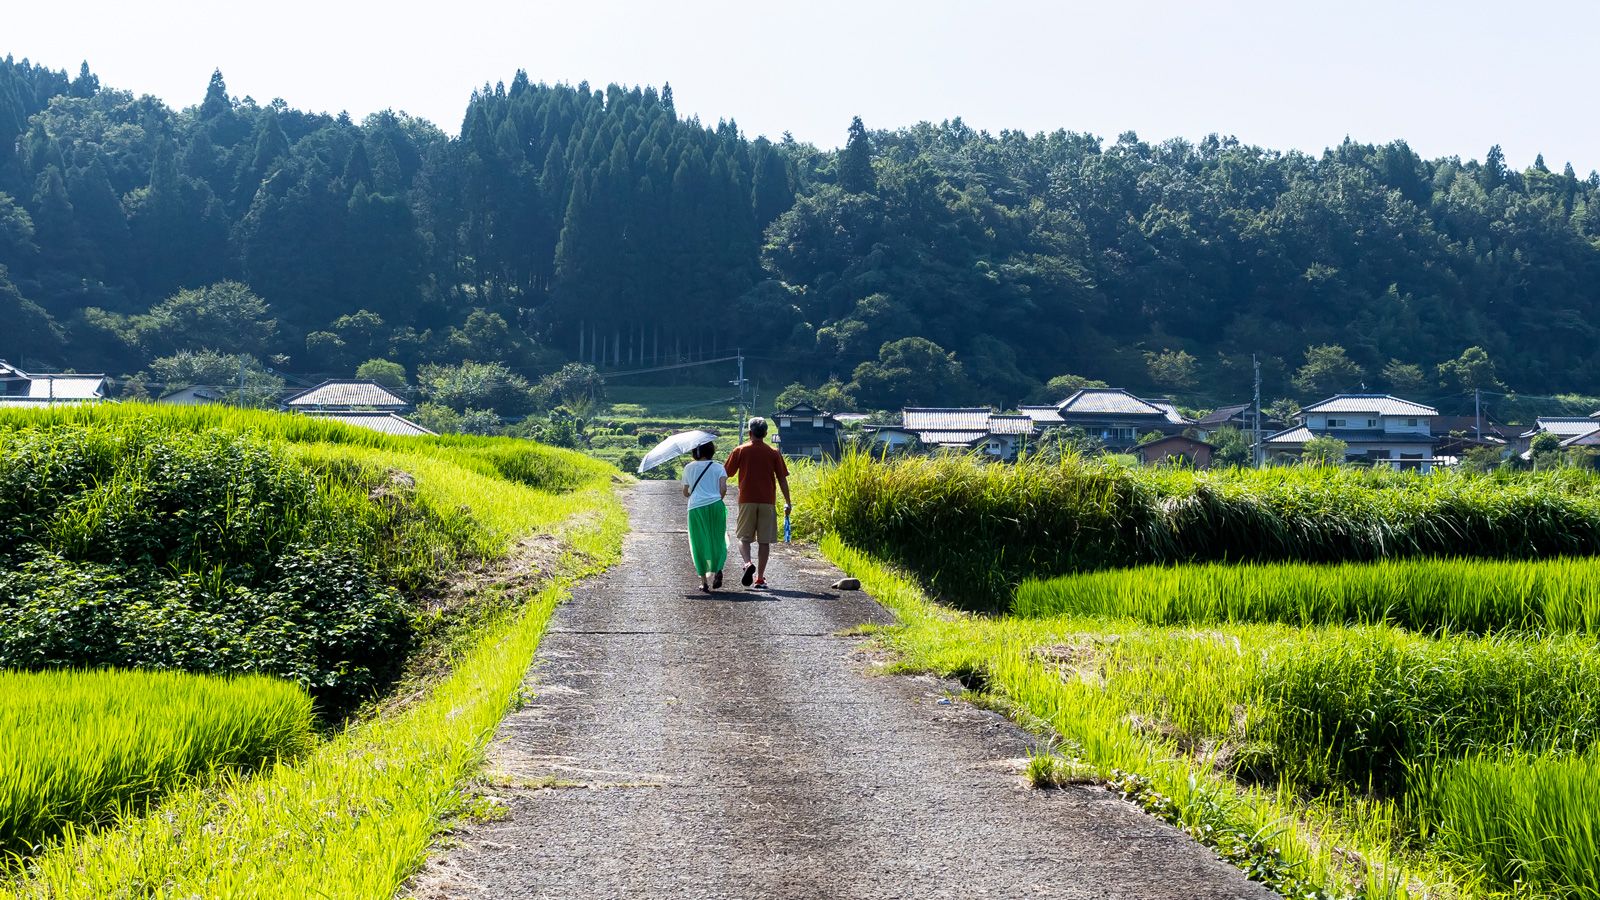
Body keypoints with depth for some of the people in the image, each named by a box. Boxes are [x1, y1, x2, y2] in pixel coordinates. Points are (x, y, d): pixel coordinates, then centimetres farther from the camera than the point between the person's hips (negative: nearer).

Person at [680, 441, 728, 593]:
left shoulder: (688, 468, 9)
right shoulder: (718, 467, 6)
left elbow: (685, 493, 14)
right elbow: (723, 489, -7)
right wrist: (718, 500, 12)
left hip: (695, 508, 1)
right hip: (715, 506, 0)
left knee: (699, 544, 7)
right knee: (717, 540, 11)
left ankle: (704, 581, 4)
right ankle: (717, 569, -14)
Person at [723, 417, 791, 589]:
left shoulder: (740, 451, 1)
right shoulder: (773, 453, 3)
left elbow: (727, 474, 3)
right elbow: (782, 479, 2)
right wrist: (788, 502, 8)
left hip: (747, 501, -1)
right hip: (768, 501, 1)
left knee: (744, 537, 7)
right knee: (765, 541, 5)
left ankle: (748, 563, -20)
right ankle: (760, 577, 4)